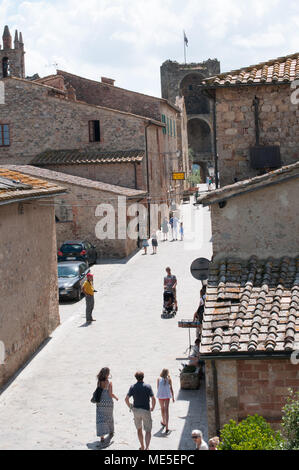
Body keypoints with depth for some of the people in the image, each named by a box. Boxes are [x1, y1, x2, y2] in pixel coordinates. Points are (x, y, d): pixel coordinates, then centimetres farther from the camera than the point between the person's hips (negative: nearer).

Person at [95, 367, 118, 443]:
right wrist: (116, 397, 7)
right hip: (108, 402, -1)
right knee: (109, 417, 20)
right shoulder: (109, 382, -10)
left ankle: (102, 436, -9)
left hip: (100, 402, 1)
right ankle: (111, 432, 39)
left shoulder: (99, 382, 0)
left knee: (100, 419, 0)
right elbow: (110, 394, -11)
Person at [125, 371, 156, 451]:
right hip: (146, 411, -2)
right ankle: (147, 448, -18)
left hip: (136, 410, 2)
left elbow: (127, 399, -7)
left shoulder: (133, 387, -1)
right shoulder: (148, 387, -6)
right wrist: (152, 408, 4)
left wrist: (130, 406, 9)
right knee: (148, 431, 1)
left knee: (139, 429, 22)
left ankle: (142, 447, 29)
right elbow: (153, 399, -12)